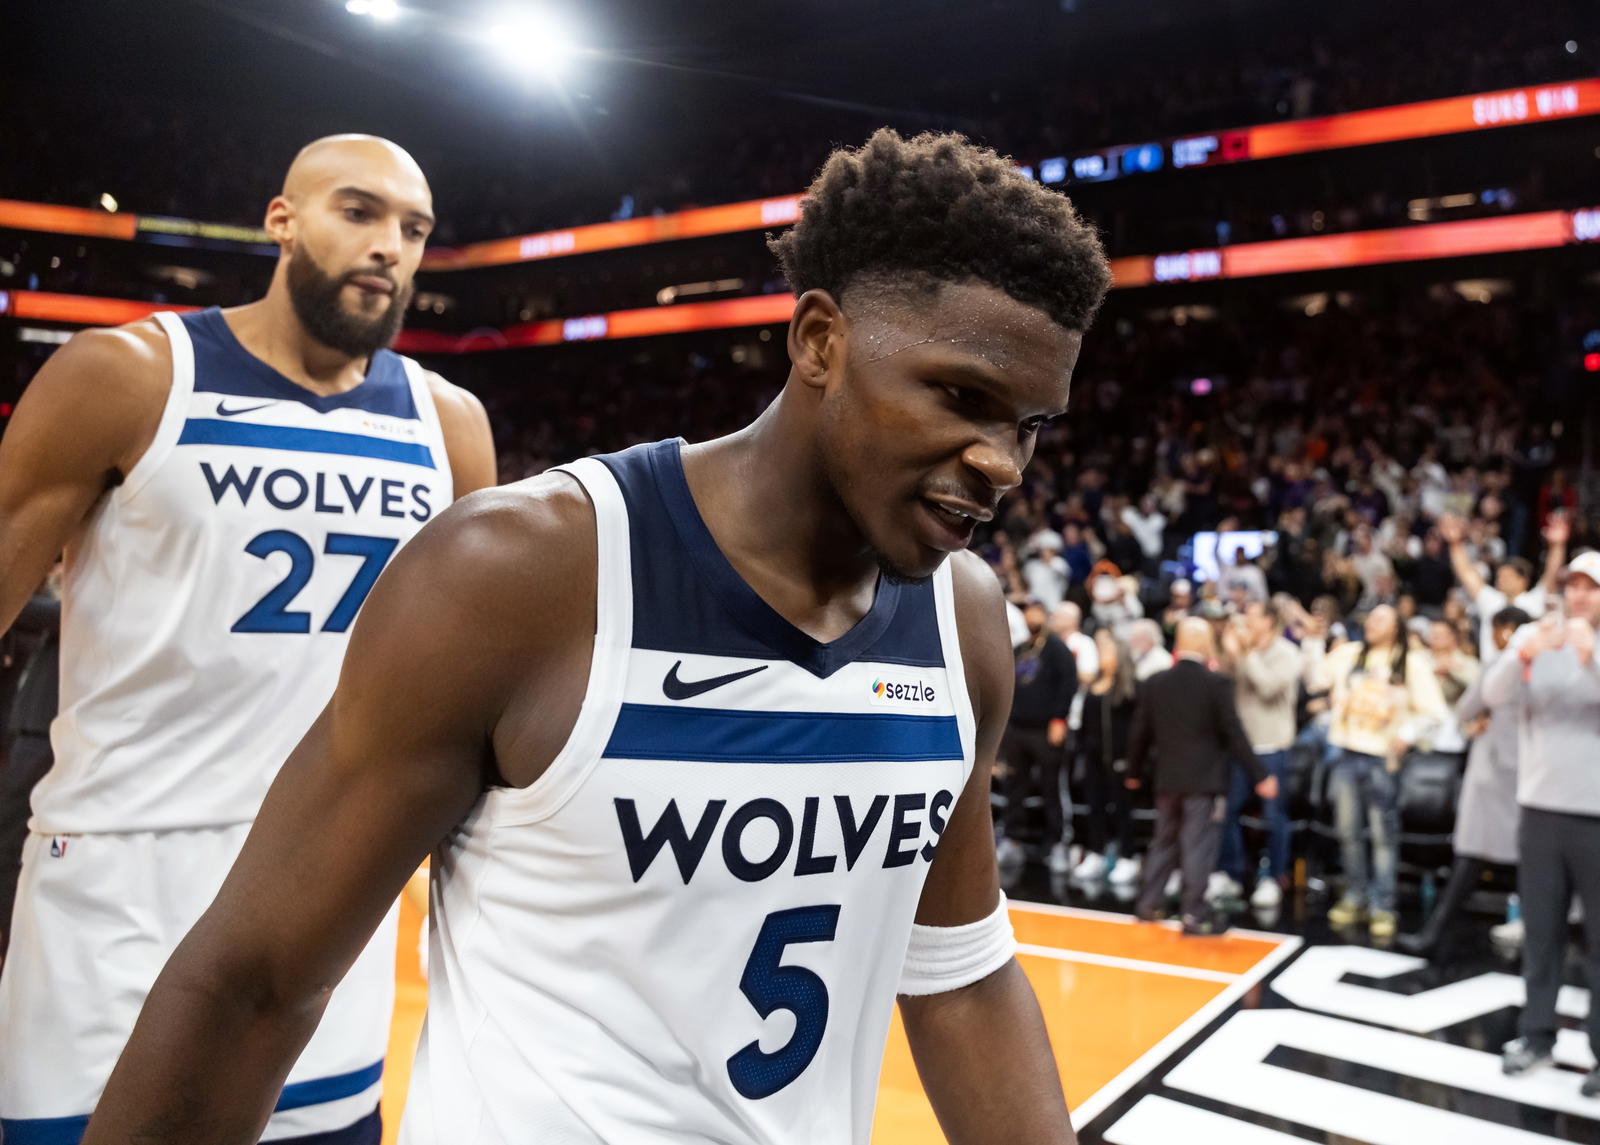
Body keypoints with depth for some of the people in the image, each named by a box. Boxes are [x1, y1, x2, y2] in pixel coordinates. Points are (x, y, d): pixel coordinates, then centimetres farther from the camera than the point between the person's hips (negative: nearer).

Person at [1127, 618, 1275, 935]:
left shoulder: (1155, 684, 3)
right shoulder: (1216, 683, -11)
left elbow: (1140, 734, 7)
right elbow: (1234, 733, -11)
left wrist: (1135, 772, 20)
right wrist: (1260, 775, -5)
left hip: (1167, 779, 5)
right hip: (1204, 779, -4)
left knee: (1164, 841, 16)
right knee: (1198, 846, 0)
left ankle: (1149, 903, 20)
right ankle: (1194, 915, 2)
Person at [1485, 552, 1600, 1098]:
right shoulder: (1534, 636, 4)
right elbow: (1494, 694, -11)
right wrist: (1523, 654, -30)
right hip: (1541, 807, 2)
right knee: (1540, 929, 11)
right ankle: (1536, 1033, 22)